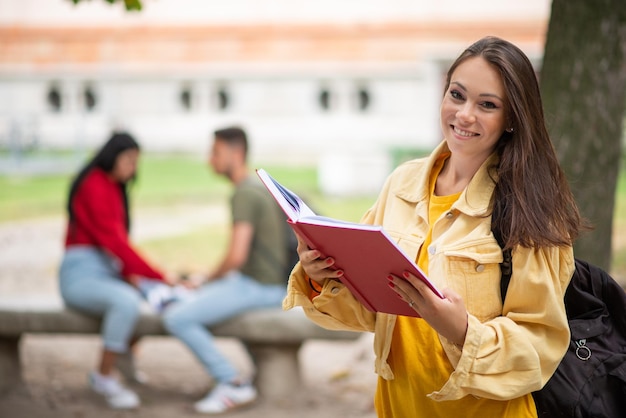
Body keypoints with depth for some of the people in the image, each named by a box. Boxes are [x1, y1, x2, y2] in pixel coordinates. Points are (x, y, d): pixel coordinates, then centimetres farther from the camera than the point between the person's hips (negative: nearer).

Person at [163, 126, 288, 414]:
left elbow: (236, 256, -26)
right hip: (274, 284, 10)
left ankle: (233, 383, -8)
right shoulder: (260, 186, 13)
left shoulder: (243, 194, -18)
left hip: (257, 287, -10)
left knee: (177, 318, -15)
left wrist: (208, 279, -7)